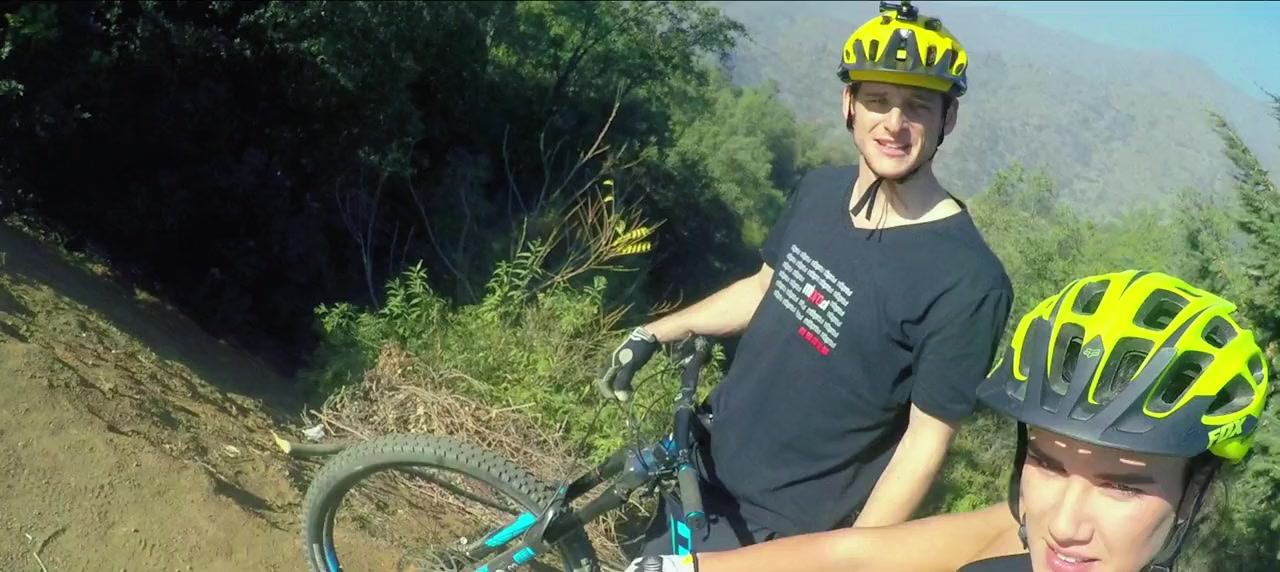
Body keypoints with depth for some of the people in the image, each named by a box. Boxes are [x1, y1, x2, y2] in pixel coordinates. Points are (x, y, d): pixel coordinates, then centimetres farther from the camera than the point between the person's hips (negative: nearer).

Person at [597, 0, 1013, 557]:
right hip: (707, 463, 6)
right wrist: (652, 334, 11)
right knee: (653, 557, 24)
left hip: (779, 528, -6)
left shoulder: (967, 281, -25)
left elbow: (926, 442, -20)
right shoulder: (820, 190, -5)